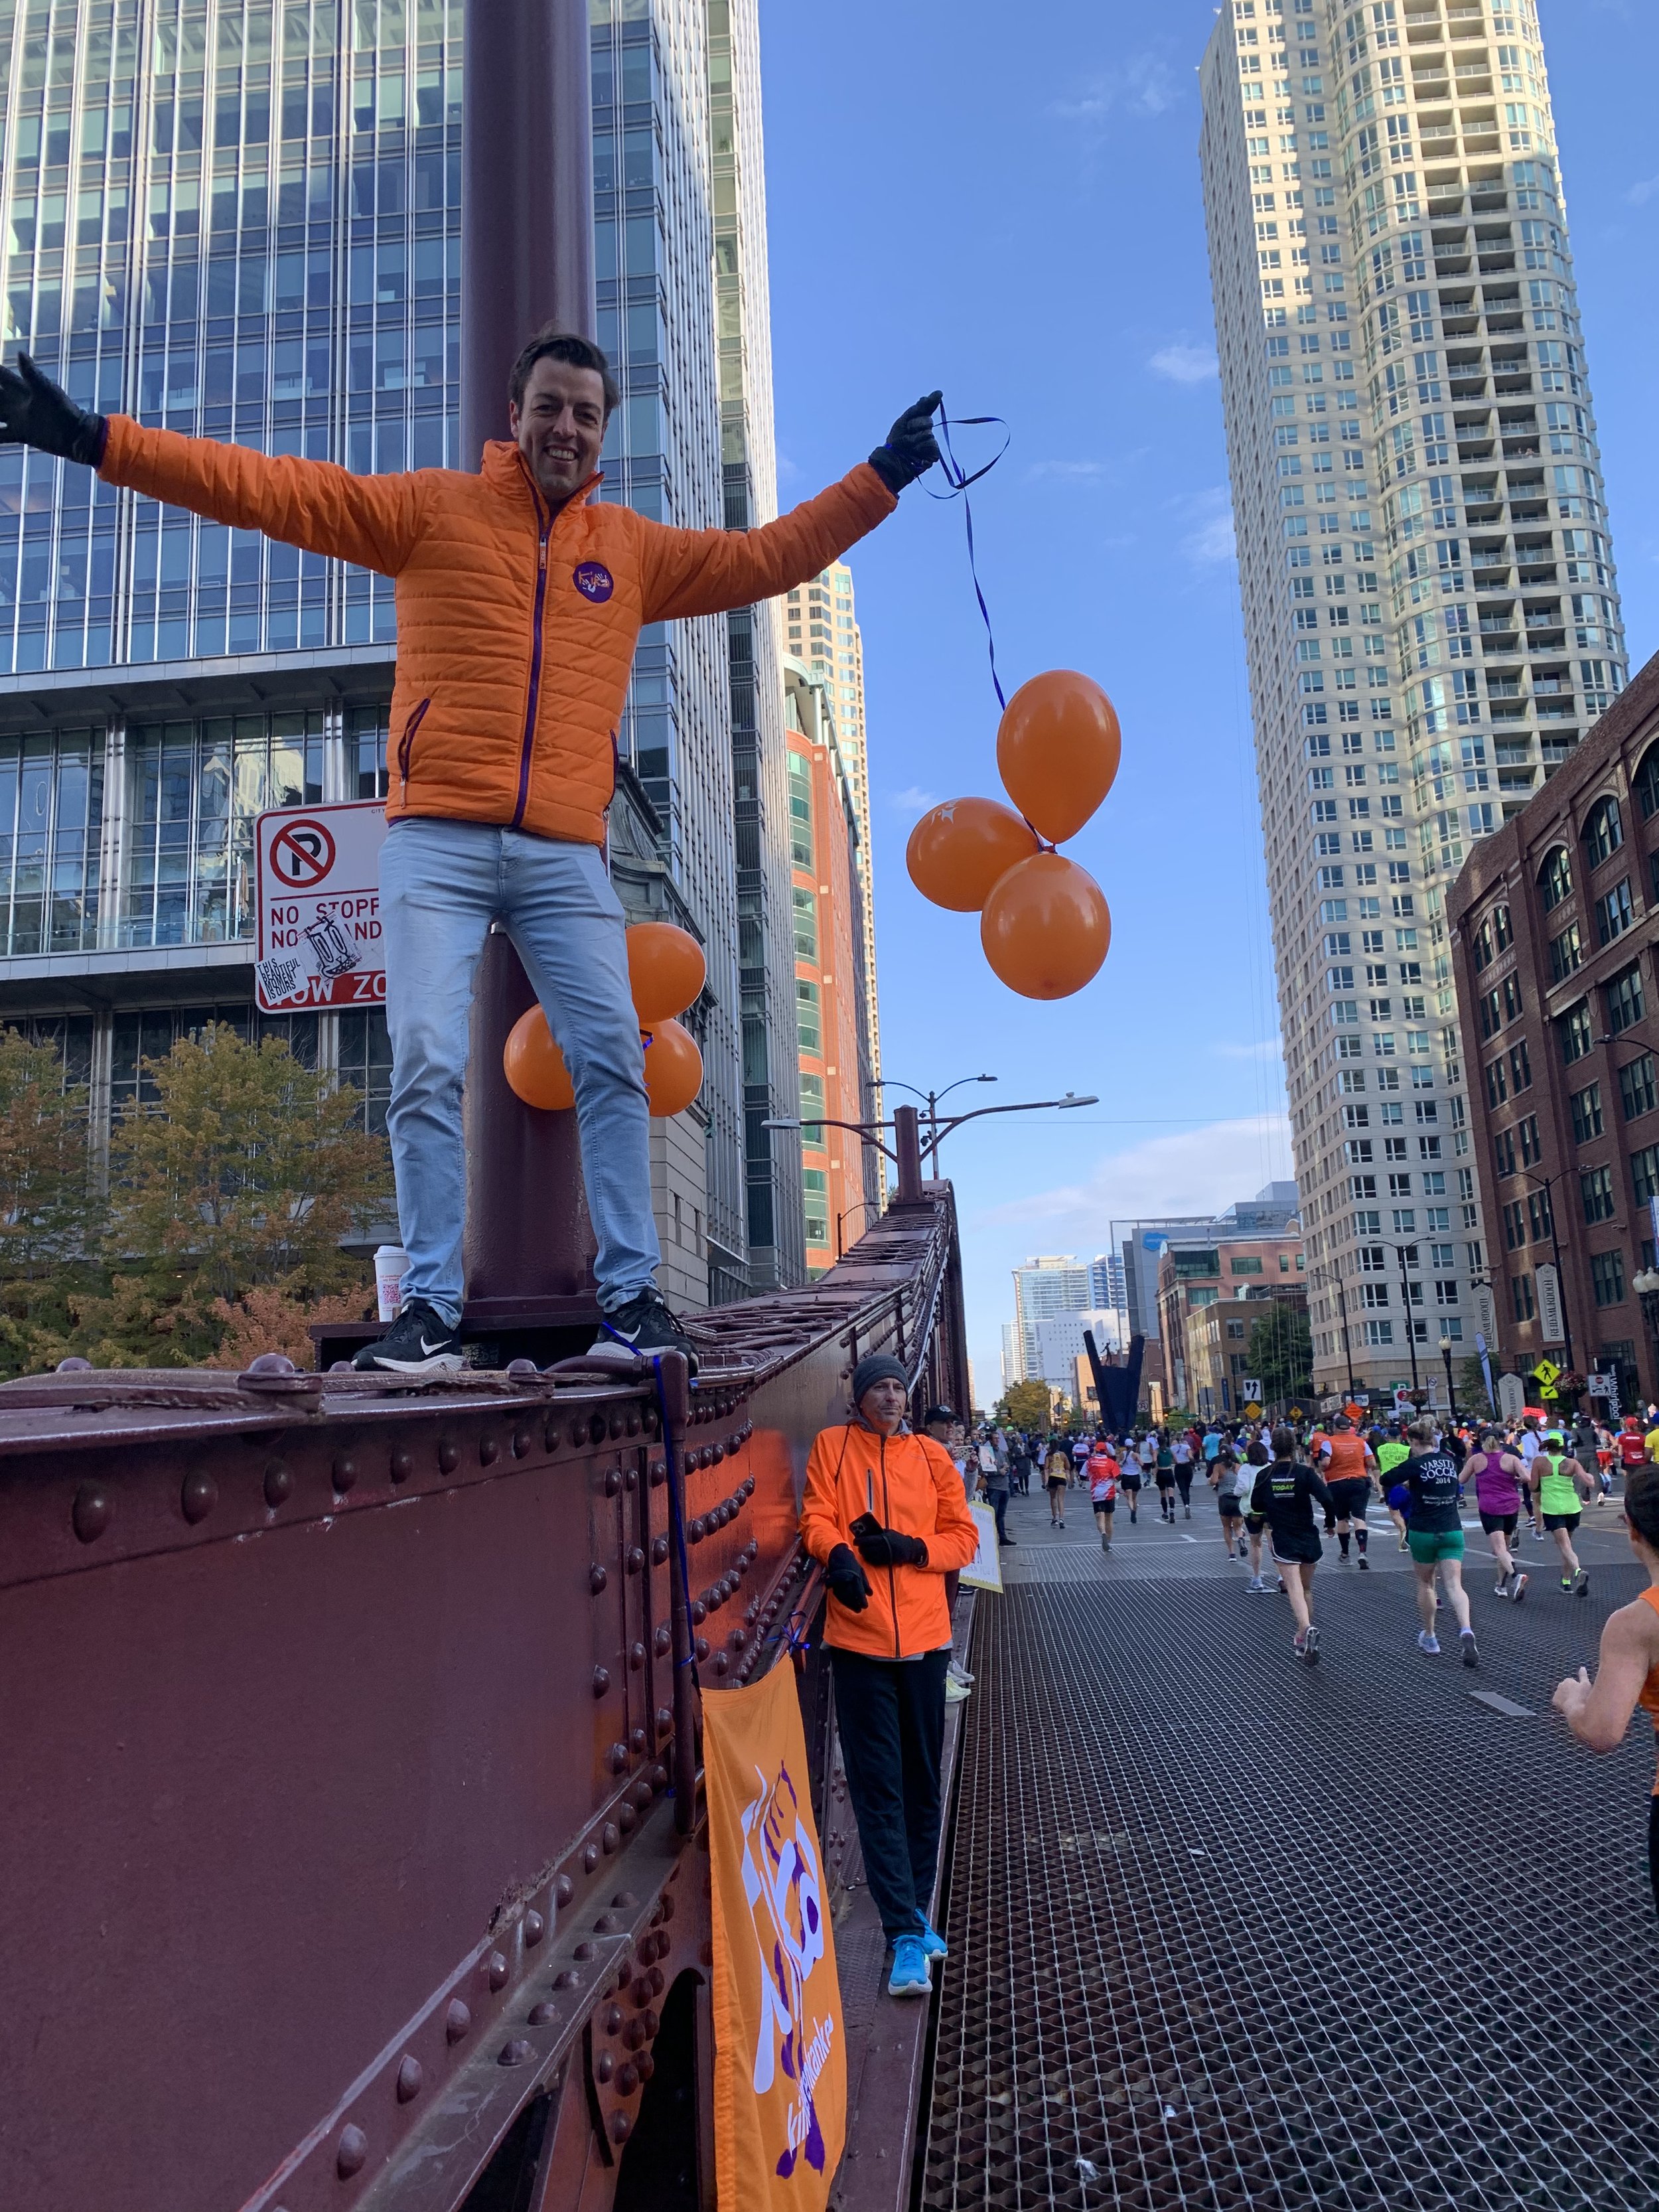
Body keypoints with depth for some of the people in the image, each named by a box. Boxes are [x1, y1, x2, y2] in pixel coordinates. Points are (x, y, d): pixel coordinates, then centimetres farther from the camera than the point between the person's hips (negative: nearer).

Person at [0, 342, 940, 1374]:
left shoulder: (636, 547, 19)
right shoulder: (431, 507, 11)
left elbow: (765, 556, 23)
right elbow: (268, 487, 6)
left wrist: (879, 479, 22)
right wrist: (94, 437, 0)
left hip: (568, 855, 2)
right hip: (438, 840, -2)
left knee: (612, 1058, -8)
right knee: (430, 1067, -10)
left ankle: (631, 1295, 0)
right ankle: (433, 1309, -2)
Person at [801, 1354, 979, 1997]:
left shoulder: (931, 1455, 7)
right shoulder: (832, 1445, 3)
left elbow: (964, 1535, 8)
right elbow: (816, 1516, -4)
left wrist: (912, 1548, -11)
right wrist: (838, 1553, -26)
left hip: (924, 1636, 3)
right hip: (859, 1638, -2)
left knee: (923, 1784, 14)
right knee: (878, 1788, -3)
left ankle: (913, 1911, 31)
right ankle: (906, 1934, 2)